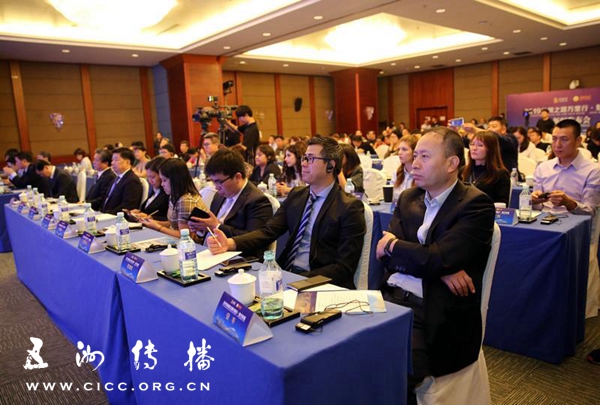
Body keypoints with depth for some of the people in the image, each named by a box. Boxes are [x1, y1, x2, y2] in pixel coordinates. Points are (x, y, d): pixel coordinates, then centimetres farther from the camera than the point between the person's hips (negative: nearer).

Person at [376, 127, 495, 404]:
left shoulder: (475, 205, -6)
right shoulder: (408, 198, 12)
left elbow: (434, 259, -18)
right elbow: (385, 255, 2)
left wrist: (393, 244, -1)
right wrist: (440, 269, -12)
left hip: (436, 314, -5)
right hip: (391, 297, 6)